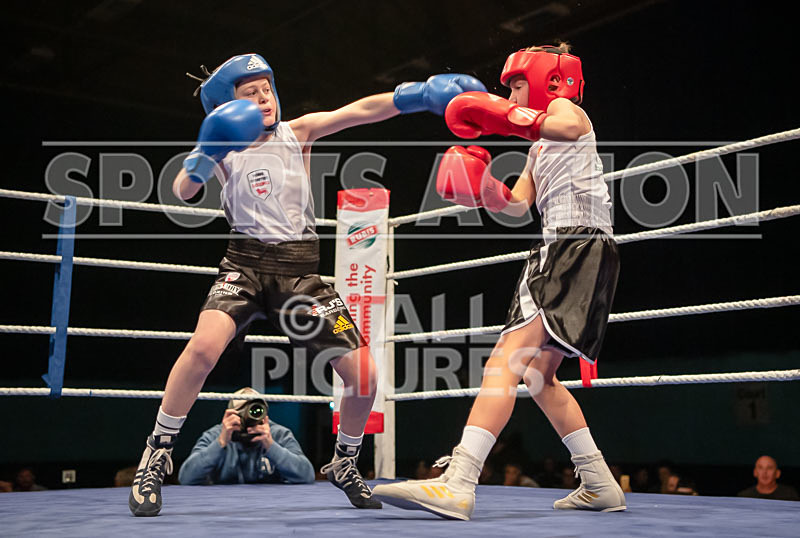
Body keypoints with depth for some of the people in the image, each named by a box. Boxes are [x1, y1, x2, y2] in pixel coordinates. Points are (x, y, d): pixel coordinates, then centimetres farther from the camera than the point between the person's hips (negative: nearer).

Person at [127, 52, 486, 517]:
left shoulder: (298, 133, 5)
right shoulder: (226, 150, 5)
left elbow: (360, 111, -10)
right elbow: (183, 192, -10)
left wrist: (418, 94, -24)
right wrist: (206, 153, -29)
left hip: (300, 268, 2)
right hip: (247, 262, -1)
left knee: (363, 374, -5)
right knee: (205, 346, -29)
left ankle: (345, 465, 22)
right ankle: (157, 457, -9)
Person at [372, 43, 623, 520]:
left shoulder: (566, 109, 7)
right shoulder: (539, 152, 32)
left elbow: (564, 125, -19)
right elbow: (518, 205, 16)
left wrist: (505, 117, -16)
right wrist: (482, 187, 1)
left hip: (579, 245, -10)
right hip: (560, 251, 10)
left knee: (506, 359, -23)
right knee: (539, 376, 15)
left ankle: (459, 485, -35)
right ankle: (600, 485, 20)